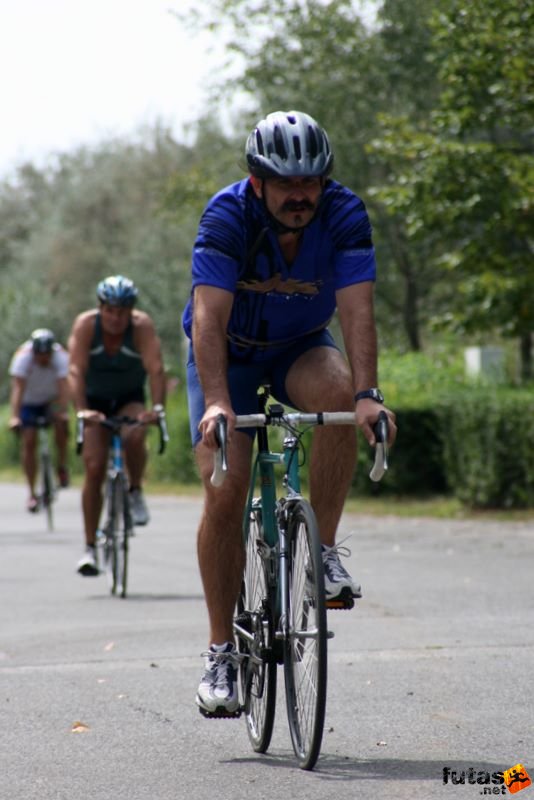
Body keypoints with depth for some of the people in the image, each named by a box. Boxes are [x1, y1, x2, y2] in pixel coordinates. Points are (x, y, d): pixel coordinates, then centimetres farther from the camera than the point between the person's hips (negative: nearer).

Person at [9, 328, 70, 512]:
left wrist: (63, 412, -51)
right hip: (29, 402, -1)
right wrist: (15, 417, -48)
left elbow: (63, 386, -37)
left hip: (52, 399, 1)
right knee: (29, 442, -9)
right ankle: (32, 493, -3)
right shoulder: (23, 357, -30)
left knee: (61, 423, -27)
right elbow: (18, 388, -37)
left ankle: (62, 466, -5)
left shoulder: (61, 357, -28)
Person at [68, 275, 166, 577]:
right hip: (95, 401, 0)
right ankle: (90, 548, -4)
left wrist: (157, 407, -49)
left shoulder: (142, 326, -23)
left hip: (130, 400, 0)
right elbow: (76, 371, -31)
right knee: (94, 468, -11)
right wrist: (82, 410, -45)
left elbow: (156, 368, -34)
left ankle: (136, 492, -6)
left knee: (135, 436, -34)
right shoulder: (85, 325, -22)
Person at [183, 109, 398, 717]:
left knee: (338, 393, -34)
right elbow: (209, 316, -37)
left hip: (299, 347, 1)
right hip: (228, 352, -1)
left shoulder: (344, 214, -23)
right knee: (224, 493, -13)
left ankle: (323, 551, -20)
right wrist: (216, 402, -51)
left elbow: (357, 310, -31)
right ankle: (221, 653, -3)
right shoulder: (227, 215, -28)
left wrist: (366, 393, -46)